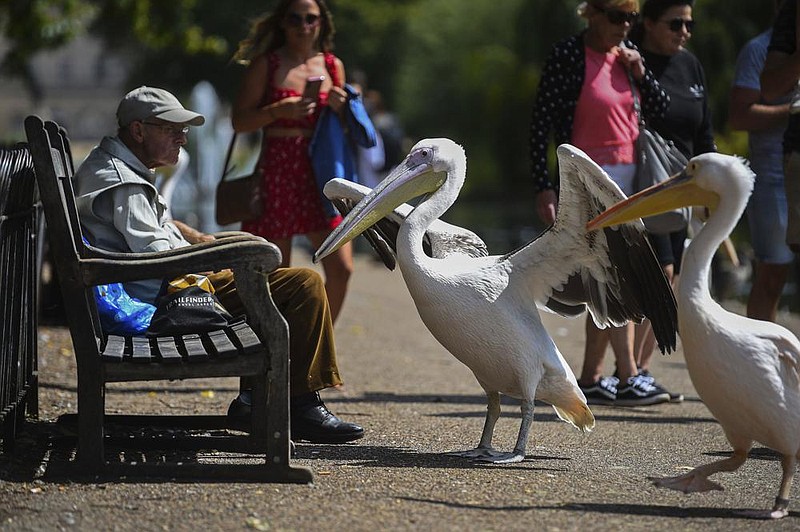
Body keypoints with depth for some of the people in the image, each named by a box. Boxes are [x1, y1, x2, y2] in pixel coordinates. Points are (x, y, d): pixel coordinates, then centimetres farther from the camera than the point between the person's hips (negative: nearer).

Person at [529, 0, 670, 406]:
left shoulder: (627, 54, 10)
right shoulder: (567, 56, -9)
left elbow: (661, 110, 16)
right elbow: (540, 123, -8)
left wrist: (639, 73, -1)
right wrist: (543, 186, -12)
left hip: (628, 175, 7)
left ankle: (590, 378, 13)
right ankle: (628, 379, -15)